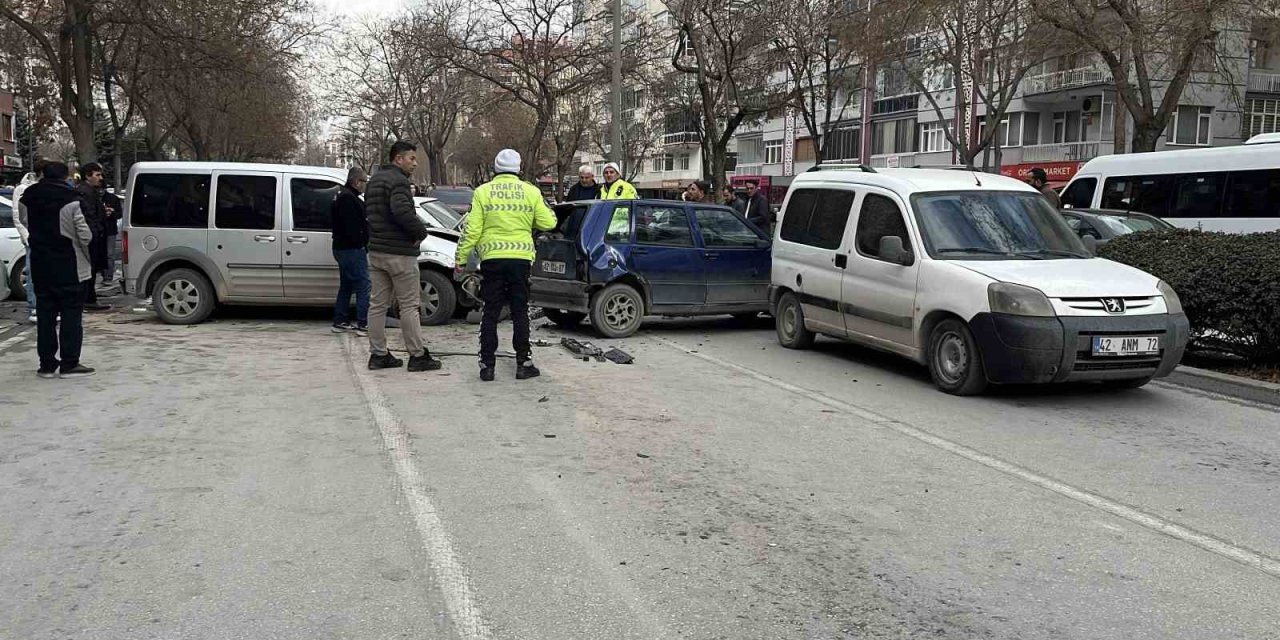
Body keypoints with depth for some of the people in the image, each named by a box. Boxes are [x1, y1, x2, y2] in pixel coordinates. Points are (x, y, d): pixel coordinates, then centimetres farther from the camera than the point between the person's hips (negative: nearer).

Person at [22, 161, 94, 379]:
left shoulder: (31, 199, 4)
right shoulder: (71, 200, -12)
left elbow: (29, 227, 4)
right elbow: (84, 234, -13)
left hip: (40, 265, 5)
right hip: (68, 266, -5)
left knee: (45, 314, 10)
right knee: (71, 314, 1)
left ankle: (47, 363, 13)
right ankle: (69, 364, 1)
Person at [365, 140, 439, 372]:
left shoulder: (375, 180, 17)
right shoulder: (398, 180, -14)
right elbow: (402, 212, -29)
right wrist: (421, 230, -15)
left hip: (375, 250, 9)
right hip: (399, 253, -9)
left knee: (377, 304, 10)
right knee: (409, 306, -3)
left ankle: (378, 354, 14)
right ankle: (417, 356, 2)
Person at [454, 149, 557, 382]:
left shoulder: (483, 192, -1)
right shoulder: (531, 192, 1)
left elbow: (472, 230, -3)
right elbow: (548, 223, 5)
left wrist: (461, 260, 4)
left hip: (492, 259, 0)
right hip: (521, 258, 0)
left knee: (491, 313, 6)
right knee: (520, 312, 8)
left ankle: (487, 365, 7)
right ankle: (523, 363, 11)